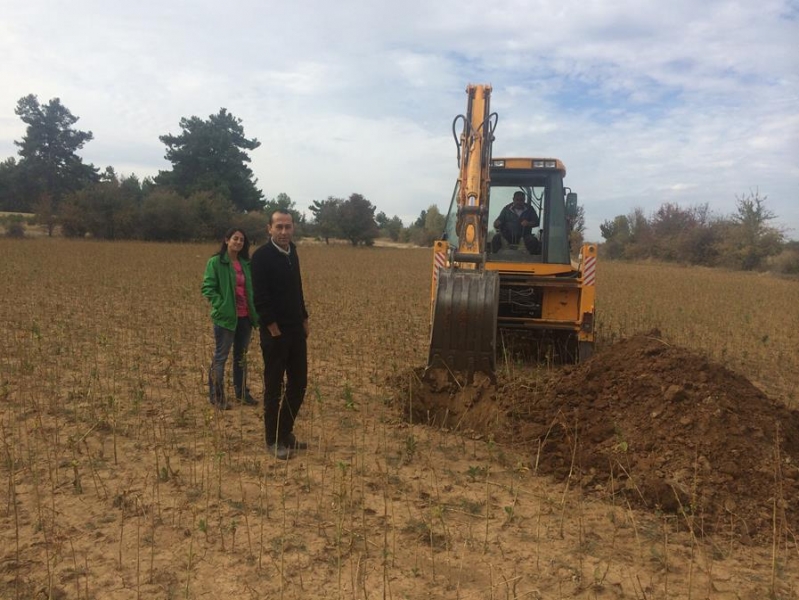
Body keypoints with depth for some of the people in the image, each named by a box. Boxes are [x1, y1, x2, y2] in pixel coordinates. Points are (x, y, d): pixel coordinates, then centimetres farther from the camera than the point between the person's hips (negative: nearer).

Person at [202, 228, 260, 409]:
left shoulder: (246, 263, 10)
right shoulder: (215, 262, -6)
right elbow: (208, 288, -9)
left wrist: (254, 308, 6)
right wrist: (221, 306, -17)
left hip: (245, 317, 6)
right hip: (226, 317, -6)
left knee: (241, 356, 15)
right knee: (220, 356, 1)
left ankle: (242, 392, 27)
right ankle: (216, 396, 11)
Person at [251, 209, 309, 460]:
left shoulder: (292, 252, 11)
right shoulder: (261, 256, -12)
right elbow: (260, 297, -17)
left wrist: (304, 318, 11)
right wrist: (274, 329, -17)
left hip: (297, 330, 7)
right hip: (275, 332, -7)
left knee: (299, 383, 12)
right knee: (274, 387, 3)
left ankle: (286, 432, 27)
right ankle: (273, 441, 15)